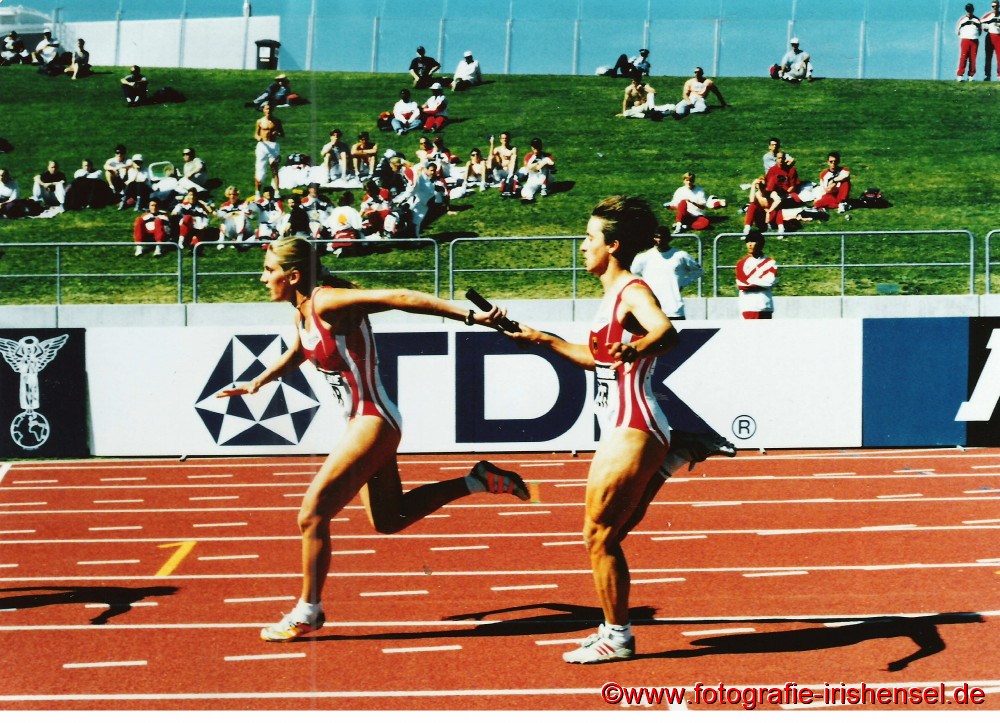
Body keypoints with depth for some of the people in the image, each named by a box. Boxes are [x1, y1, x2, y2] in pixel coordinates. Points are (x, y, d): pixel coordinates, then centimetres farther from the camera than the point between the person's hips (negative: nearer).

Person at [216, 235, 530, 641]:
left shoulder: (328, 302, -22)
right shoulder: (302, 312, 5)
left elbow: (399, 298, -29)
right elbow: (297, 354, 29)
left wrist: (470, 316, -35)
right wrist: (257, 382, 26)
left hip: (373, 421, -10)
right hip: (362, 422, 10)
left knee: (312, 516, -6)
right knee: (388, 521, 20)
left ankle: (307, 613, 9)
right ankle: (476, 480, 25)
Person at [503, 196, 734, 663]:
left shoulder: (633, 292, -13)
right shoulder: (612, 295, 17)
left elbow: (666, 331, -35)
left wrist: (636, 349, -56)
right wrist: (542, 339, 33)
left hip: (632, 431, -10)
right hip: (622, 431, 10)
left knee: (599, 536, -4)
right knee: (608, 533, 13)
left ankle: (617, 637, 6)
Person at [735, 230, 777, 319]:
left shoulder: (769, 263, 8)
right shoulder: (741, 263, 6)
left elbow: (770, 282, -6)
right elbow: (741, 285, -5)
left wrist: (750, 281, -7)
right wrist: (761, 284, -10)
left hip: (765, 306, 2)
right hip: (748, 306, -2)